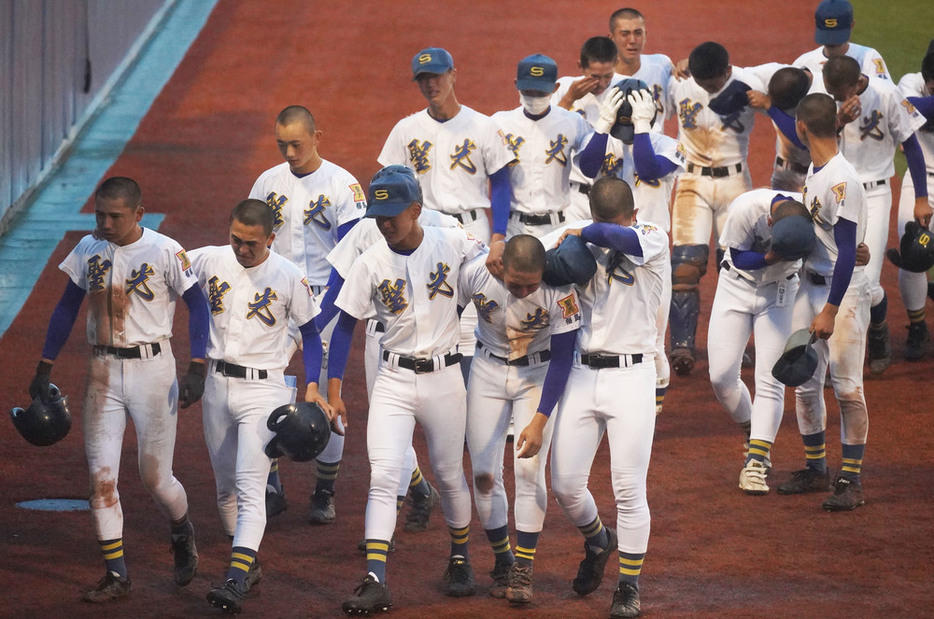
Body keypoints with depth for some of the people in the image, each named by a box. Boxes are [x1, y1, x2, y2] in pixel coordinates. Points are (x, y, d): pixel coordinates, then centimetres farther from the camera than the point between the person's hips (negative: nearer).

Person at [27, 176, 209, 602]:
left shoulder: (164, 252, -10)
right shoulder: (88, 250, 3)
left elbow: (197, 304, -5)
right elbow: (67, 308, 11)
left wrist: (197, 369, -12)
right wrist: (44, 369, 9)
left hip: (152, 369, -4)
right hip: (103, 371, 4)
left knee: (154, 476, 1)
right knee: (101, 474, -3)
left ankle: (182, 534, 33)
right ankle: (116, 574, 3)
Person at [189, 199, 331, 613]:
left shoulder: (289, 278, -8)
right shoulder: (208, 261, -1)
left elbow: (310, 332, 1)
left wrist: (312, 386, -10)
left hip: (263, 389, -5)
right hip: (217, 385, 5)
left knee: (250, 486, -17)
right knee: (226, 486, 13)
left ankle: (236, 580, -27)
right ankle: (248, 564, 28)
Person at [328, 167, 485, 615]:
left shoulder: (454, 245, -8)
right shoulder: (371, 264, -6)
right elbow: (345, 325, -1)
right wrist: (333, 391, -4)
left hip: (444, 378, 0)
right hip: (393, 381, 0)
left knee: (449, 475, 12)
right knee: (383, 477, -11)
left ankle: (460, 558, 35)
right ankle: (375, 582, -17)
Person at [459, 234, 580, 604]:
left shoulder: (560, 292, -29)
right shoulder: (474, 275, -25)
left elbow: (562, 358, -21)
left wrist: (539, 421, -25)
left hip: (539, 375, -2)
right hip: (488, 369, 2)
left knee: (529, 469, -9)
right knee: (483, 473, -1)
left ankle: (523, 570, -2)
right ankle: (502, 560, 16)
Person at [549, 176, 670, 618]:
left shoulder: (654, 241, -5)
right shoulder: (583, 249, 8)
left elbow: (624, 239, -26)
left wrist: (583, 233, -12)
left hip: (631, 377, -4)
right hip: (583, 374, 4)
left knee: (629, 489, -4)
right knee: (565, 483, 3)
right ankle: (597, 543, 33)